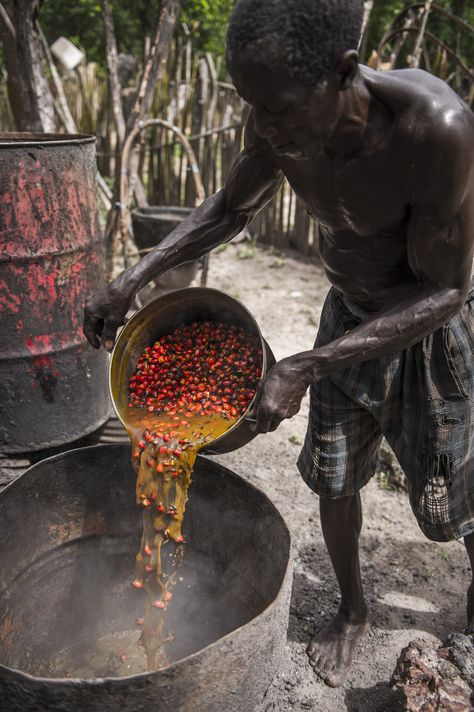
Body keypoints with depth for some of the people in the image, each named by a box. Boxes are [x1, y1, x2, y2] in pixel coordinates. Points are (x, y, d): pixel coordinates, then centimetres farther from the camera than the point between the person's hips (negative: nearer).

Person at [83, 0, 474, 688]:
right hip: (349, 313, 5)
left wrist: (305, 370, -36)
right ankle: (352, 610, 38)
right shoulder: (278, 124, -19)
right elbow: (228, 208, -1)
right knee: (333, 478, 10)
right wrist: (134, 277, -13)